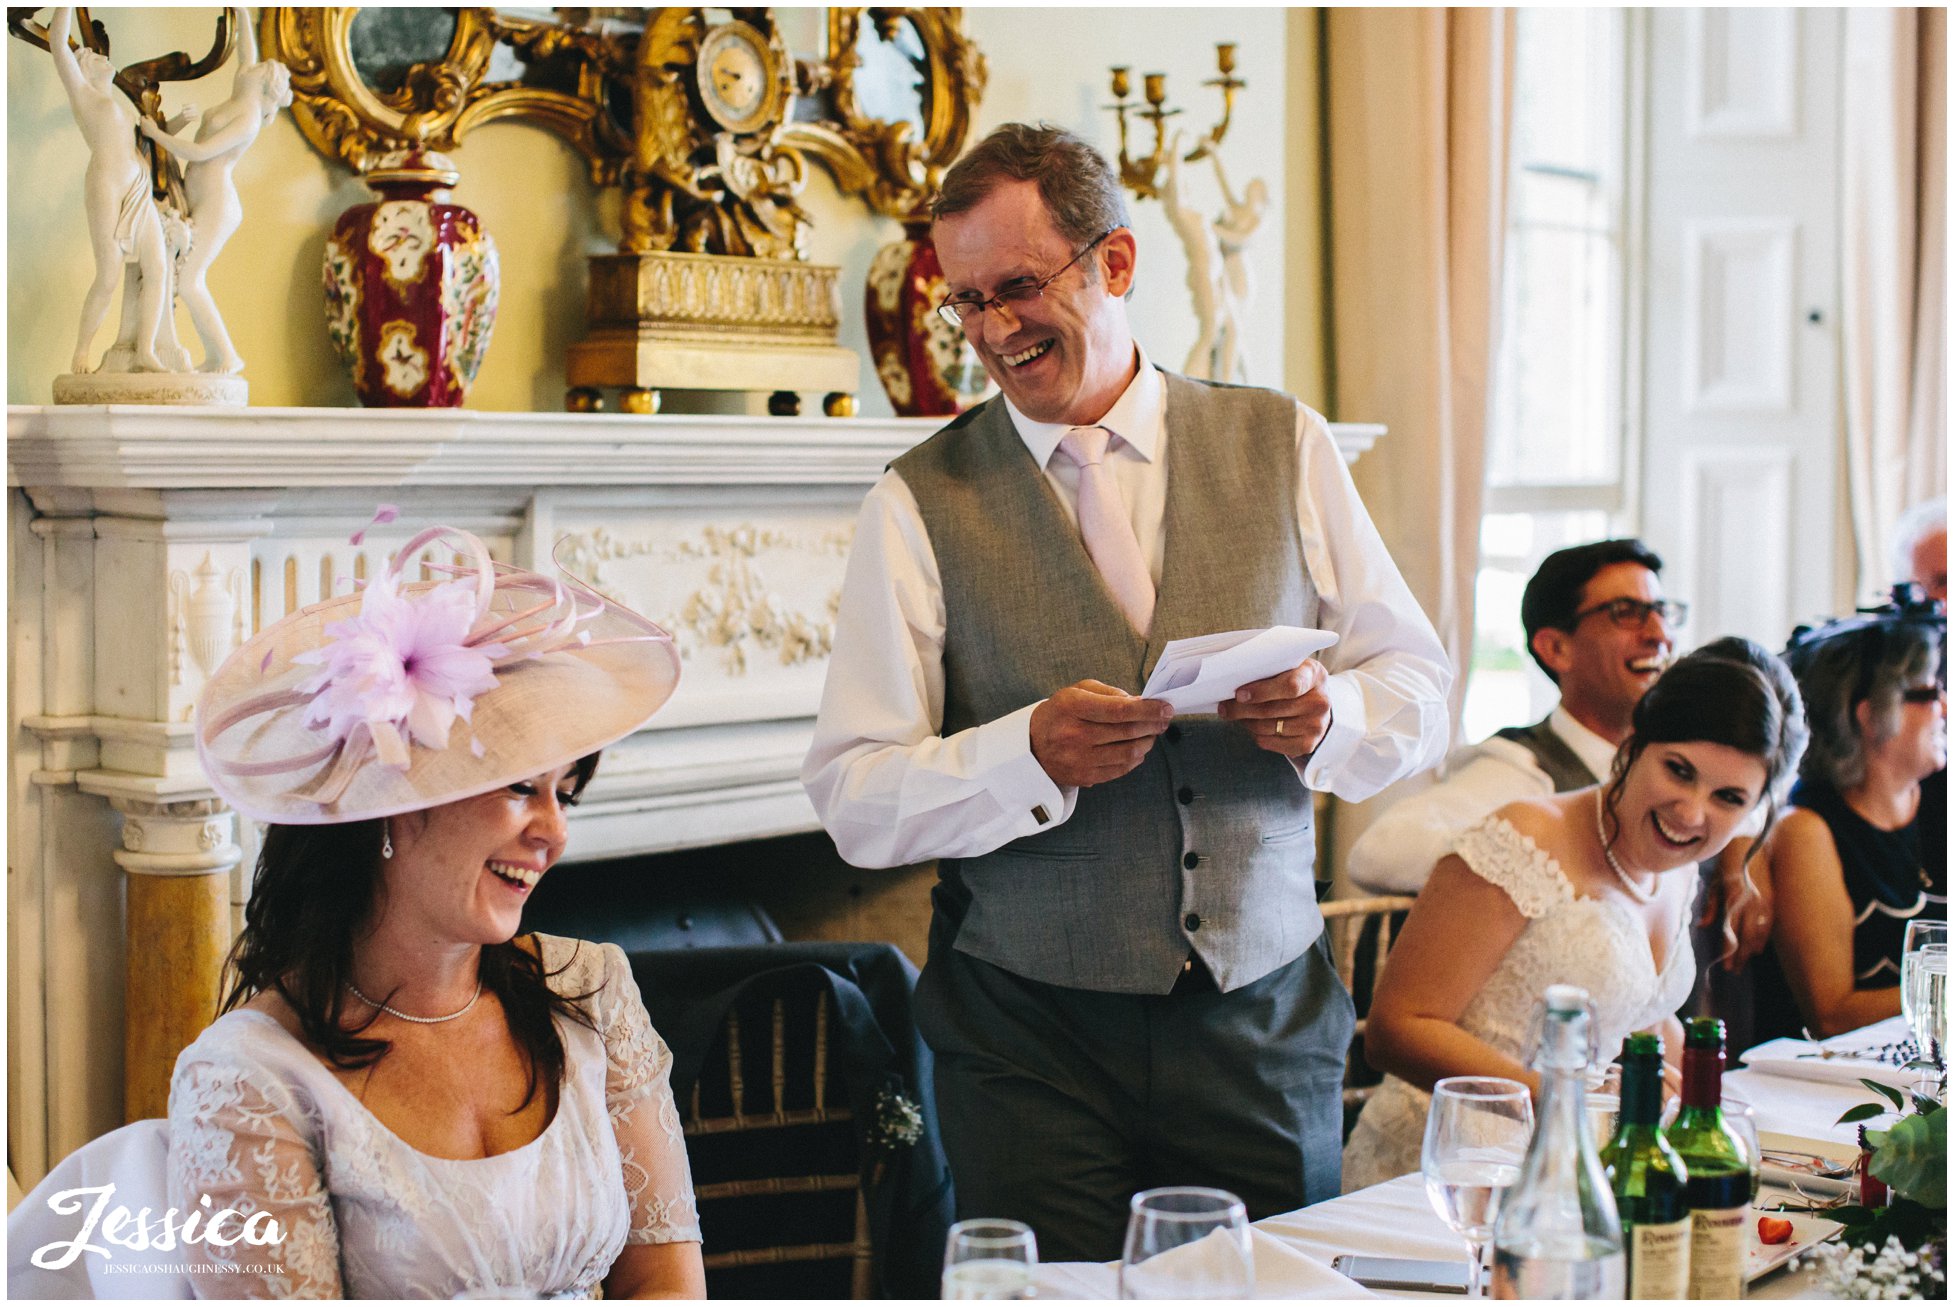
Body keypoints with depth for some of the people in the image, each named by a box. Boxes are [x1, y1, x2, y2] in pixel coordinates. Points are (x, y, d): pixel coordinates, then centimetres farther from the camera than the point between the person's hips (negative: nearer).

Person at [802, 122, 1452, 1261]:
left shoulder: (1283, 448, 5)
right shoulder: (921, 505, -1)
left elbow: (1420, 686, 7)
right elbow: (854, 801, -6)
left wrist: (1328, 716, -15)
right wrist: (1028, 754, -22)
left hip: (1263, 1025, 2)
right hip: (1029, 1042, -2)